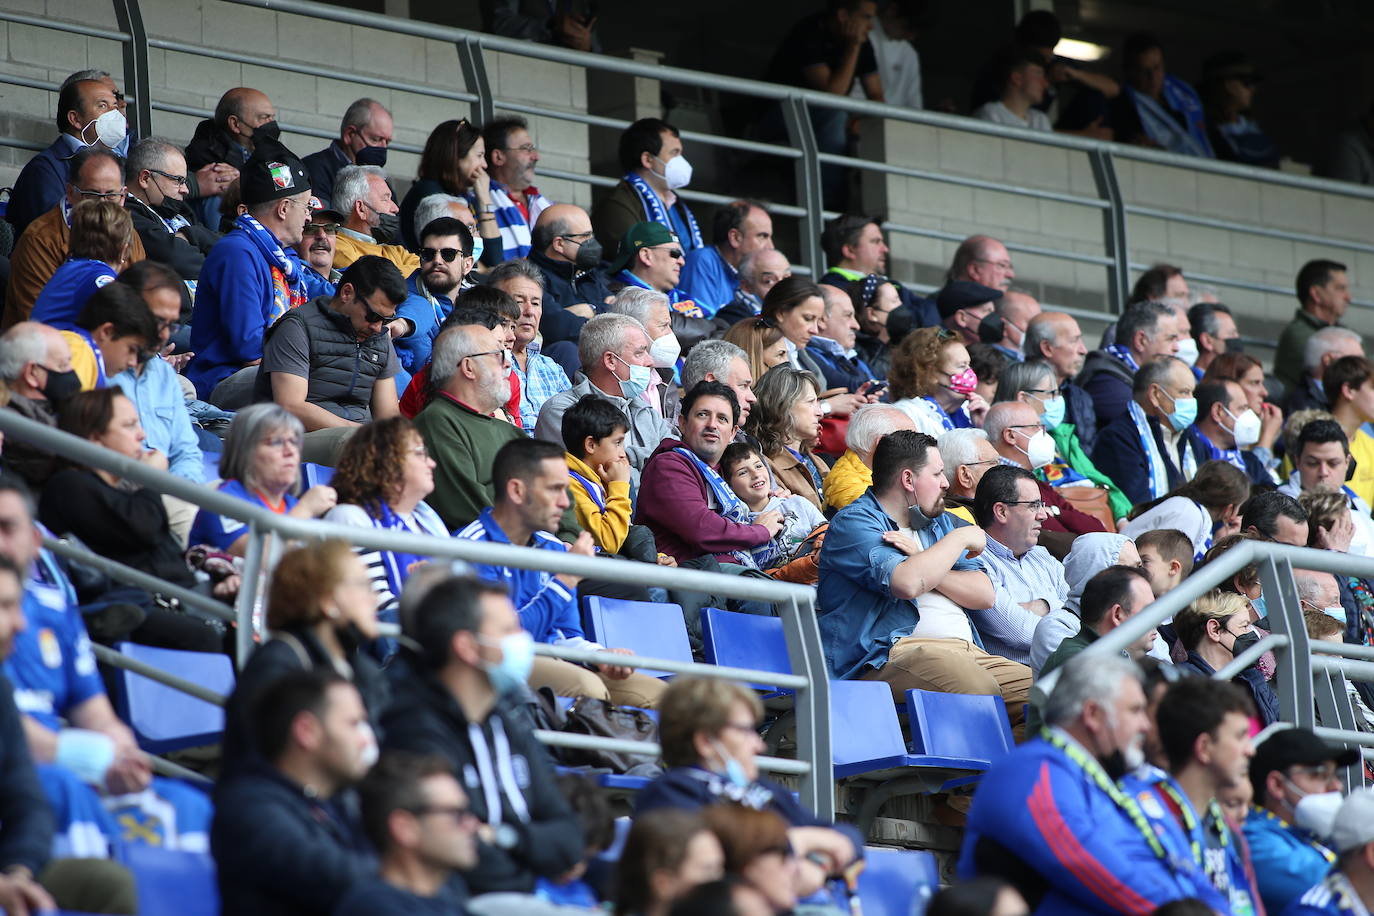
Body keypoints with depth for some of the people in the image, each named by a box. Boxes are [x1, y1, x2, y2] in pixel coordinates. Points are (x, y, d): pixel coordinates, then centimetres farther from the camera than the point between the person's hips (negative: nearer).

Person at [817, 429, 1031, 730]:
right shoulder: (852, 522, 1)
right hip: (890, 651, -8)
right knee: (978, 687, -37)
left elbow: (985, 595, 14)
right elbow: (907, 583, -18)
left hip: (965, 649, 8)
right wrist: (960, 538, -2)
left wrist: (923, 563, -3)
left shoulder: (937, 521, 26)